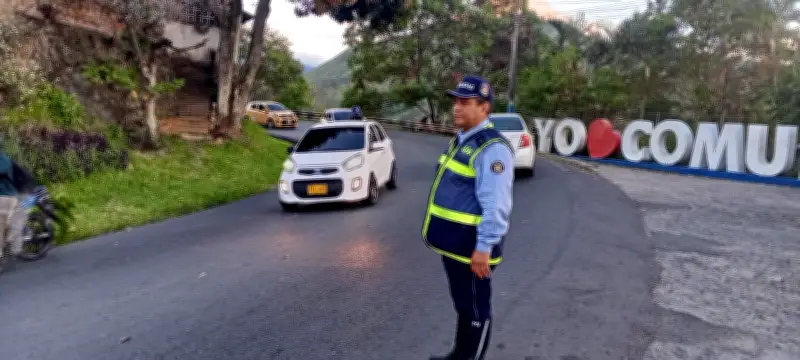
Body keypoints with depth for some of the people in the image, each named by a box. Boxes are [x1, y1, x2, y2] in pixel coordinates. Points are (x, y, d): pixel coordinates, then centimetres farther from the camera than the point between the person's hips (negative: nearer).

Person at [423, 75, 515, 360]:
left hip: (471, 244, -10)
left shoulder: (492, 147, -20)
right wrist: (439, 229, 22)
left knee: (475, 309, 6)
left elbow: (496, 205, -24)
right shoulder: (461, 139, 12)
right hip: (453, 239, 10)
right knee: (461, 303, 23)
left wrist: (484, 247, -25)